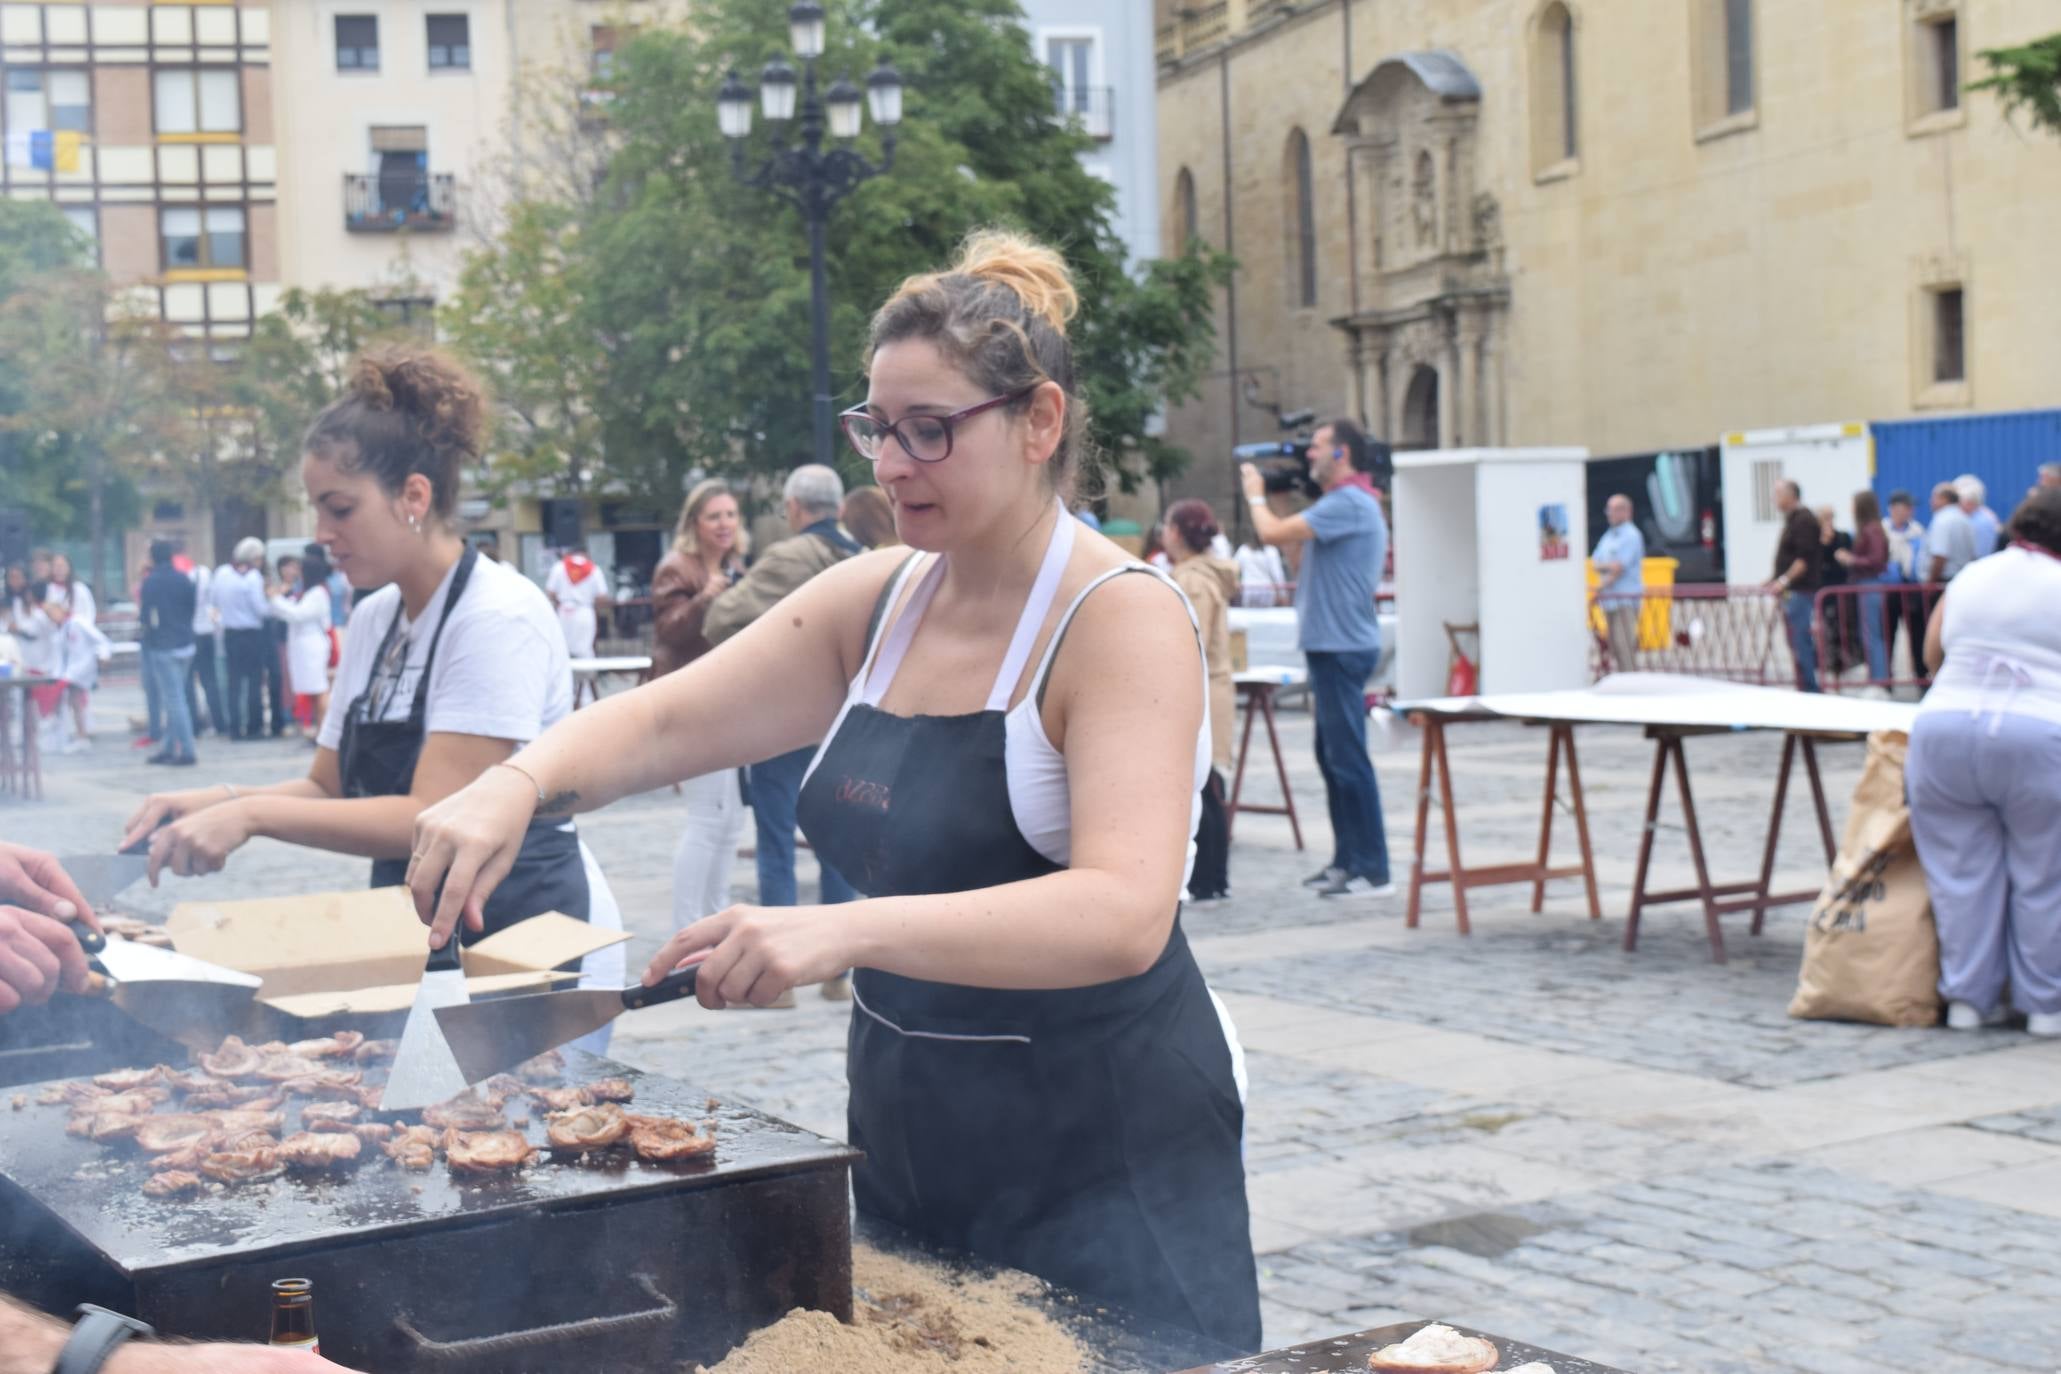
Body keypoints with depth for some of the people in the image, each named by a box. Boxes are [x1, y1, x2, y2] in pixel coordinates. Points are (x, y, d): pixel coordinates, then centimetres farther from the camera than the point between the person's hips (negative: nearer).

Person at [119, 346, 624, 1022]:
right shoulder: (372, 619, 8)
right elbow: (329, 788, 13)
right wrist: (217, 802, -5)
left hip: (530, 940, -8)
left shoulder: (498, 616, -18)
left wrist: (252, 815, -26)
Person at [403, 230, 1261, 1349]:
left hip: (1106, 1166, -6)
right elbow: (665, 721, 5)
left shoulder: (1121, 619, -18)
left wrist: (847, 930, -43)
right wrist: (516, 784, -17)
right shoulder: (872, 604, 2)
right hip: (907, 1141, 7)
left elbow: (1124, 914, -32)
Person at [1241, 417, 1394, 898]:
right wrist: (1270, 496, 14)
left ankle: (1373, 872, -7)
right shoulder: (1346, 503, 19)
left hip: (1342, 648, -11)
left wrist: (1256, 495, -1)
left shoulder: (1347, 504, -16)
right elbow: (1298, 547, 21)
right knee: (1332, 756, 15)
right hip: (1331, 647, 11)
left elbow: (1273, 533, -21)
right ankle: (1347, 859, 23)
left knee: (1348, 759, -9)